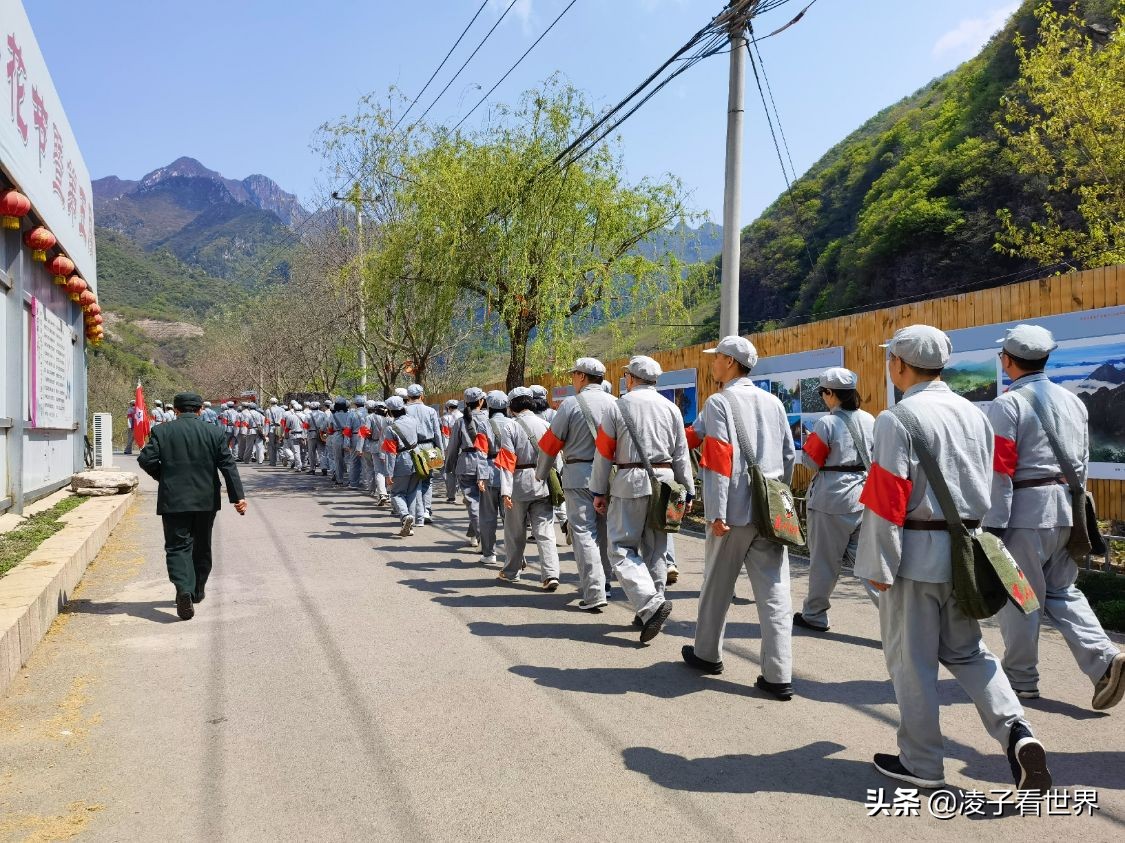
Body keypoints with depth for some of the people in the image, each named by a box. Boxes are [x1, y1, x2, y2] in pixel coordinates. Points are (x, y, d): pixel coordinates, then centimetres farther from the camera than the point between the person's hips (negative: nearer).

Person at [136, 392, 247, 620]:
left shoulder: (161, 431, -2)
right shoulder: (214, 433, 1)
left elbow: (146, 460, -8)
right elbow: (228, 465, -4)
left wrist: (163, 477, 11)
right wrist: (238, 496, -4)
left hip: (173, 500, -2)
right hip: (206, 500, 2)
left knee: (177, 546, -1)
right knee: (201, 546, 17)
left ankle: (184, 590, -22)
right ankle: (197, 591, 29)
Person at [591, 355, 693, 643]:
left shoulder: (618, 407, -2)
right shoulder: (671, 408, 8)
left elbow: (603, 454, -1)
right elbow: (681, 455, 8)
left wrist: (598, 492, 6)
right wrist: (687, 490, 16)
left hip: (631, 481, -4)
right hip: (665, 480, 5)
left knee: (622, 548, -1)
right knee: (655, 549, 13)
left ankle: (651, 604, -17)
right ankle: (651, 609, 18)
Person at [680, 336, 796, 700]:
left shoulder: (719, 402, -7)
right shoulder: (773, 402, 11)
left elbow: (719, 460, -15)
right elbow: (789, 455, 15)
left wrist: (716, 513, -15)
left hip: (735, 510, -5)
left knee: (717, 585, 12)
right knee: (774, 591, 2)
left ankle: (707, 653, 29)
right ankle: (778, 676, 2)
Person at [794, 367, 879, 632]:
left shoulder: (826, 423, -14)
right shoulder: (869, 420, 4)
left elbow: (810, 461, -9)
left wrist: (810, 440, 8)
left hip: (831, 498, -5)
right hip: (864, 497, 5)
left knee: (824, 560, 7)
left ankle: (814, 615, 21)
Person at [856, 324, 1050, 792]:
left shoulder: (898, 419, -15)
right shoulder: (974, 414, 9)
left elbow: (886, 501, -18)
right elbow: (985, 488, 16)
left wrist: (878, 566, -12)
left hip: (918, 553, -7)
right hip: (966, 549, 7)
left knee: (911, 660, 6)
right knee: (966, 650, 20)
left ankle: (921, 763, 17)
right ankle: (1016, 732, 2)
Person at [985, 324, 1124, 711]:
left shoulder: (1008, 404, -11)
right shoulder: (1073, 400, 12)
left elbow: (1000, 470, -16)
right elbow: (1082, 461, 17)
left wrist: (993, 525, -13)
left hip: (1027, 510, -7)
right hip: (1068, 507, 7)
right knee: (1062, 591, 17)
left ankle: (1020, 679, 16)